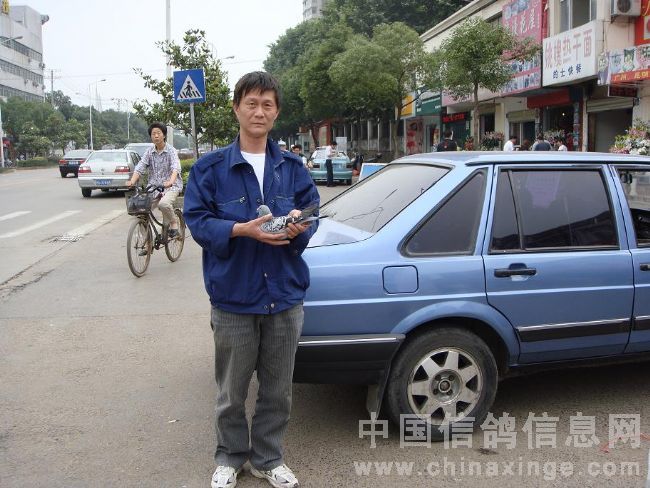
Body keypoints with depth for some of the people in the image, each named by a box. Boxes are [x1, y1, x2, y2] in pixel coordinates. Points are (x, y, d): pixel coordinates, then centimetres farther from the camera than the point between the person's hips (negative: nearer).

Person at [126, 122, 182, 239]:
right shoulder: (149, 152, 5)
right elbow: (139, 167, -4)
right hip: (154, 186, 5)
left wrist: (171, 181, -44)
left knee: (163, 204, -33)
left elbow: (176, 168, -24)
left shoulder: (171, 151, -7)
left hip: (171, 186, -5)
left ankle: (174, 222, -3)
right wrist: (132, 181, -24)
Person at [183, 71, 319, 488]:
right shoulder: (211, 167, -3)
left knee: (278, 390, 14)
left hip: (286, 296, 3)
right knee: (232, 391, 13)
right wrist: (242, 229, -22)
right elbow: (197, 219, -7)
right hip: (234, 296, -2)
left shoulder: (292, 167, 6)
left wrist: (300, 226, -15)